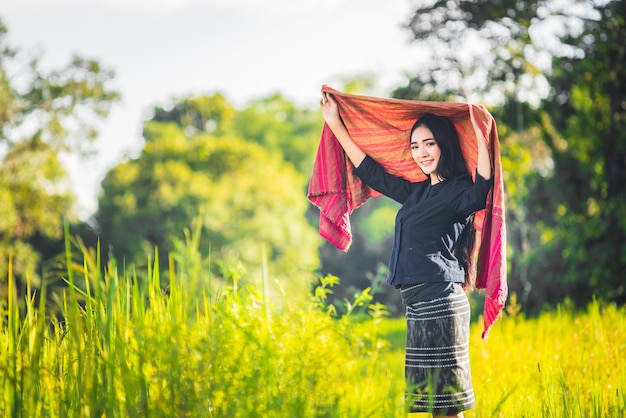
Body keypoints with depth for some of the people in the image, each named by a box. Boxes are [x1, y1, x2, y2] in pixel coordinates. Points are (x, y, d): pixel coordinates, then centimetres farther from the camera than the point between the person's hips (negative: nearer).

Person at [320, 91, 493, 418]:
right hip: (417, 305, 9)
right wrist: (335, 124, 32)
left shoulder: (458, 191, -6)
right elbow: (370, 170, 29)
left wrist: (481, 137, -35)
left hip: (439, 304, -9)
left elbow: (481, 192, -30)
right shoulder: (417, 192, 19)